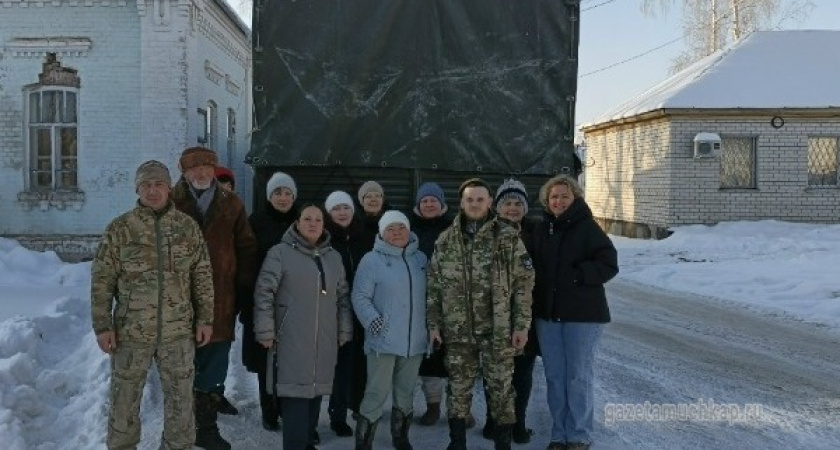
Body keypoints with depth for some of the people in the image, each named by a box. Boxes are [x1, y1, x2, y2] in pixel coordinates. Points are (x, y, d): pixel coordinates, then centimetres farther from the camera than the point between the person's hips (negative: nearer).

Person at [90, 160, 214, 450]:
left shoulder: (187, 226, 1)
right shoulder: (120, 228, -4)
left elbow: (202, 276, 5)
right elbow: (102, 280, -2)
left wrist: (205, 318, 2)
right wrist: (102, 326, -6)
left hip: (178, 331, 1)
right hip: (131, 331, -1)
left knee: (180, 399, 12)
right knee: (124, 399, 11)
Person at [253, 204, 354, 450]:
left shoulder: (334, 257, 13)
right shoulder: (280, 253, -4)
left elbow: (343, 297, 17)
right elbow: (264, 293, -6)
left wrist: (344, 332, 13)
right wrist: (266, 332, -10)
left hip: (325, 342, 5)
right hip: (292, 340, -5)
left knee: (315, 392, 11)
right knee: (296, 395, -8)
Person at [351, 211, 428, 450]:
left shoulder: (420, 259, 10)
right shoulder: (372, 260, -5)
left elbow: (427, 295, 19)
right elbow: (360, 297, -8)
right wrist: (372, 319, -22)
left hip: (414, 340, 5)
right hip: (383, 340, -5)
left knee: (406, 393, 16)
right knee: (377, 393, -5)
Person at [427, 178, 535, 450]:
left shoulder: (508, 237, -3)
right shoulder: (445, 240, 4)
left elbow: (524, 283, -3)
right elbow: (434, 286, 9)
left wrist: (522, 325, -6)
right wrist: (433, 324, 4)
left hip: (498, 331, -2)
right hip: (458, 331, 2)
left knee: (501, 390, 5)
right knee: (458, 389, 11)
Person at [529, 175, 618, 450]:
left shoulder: (588, 228, -8)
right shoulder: (541, 230, 7)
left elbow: (608, 265, -12)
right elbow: (533, 265, 13)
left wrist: (576, 275, -19)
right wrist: (537, 294, -1)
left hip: (582, 314, -5)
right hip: (547, 313, 5)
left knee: (579, 376, 3)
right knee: (554, 376, 10)